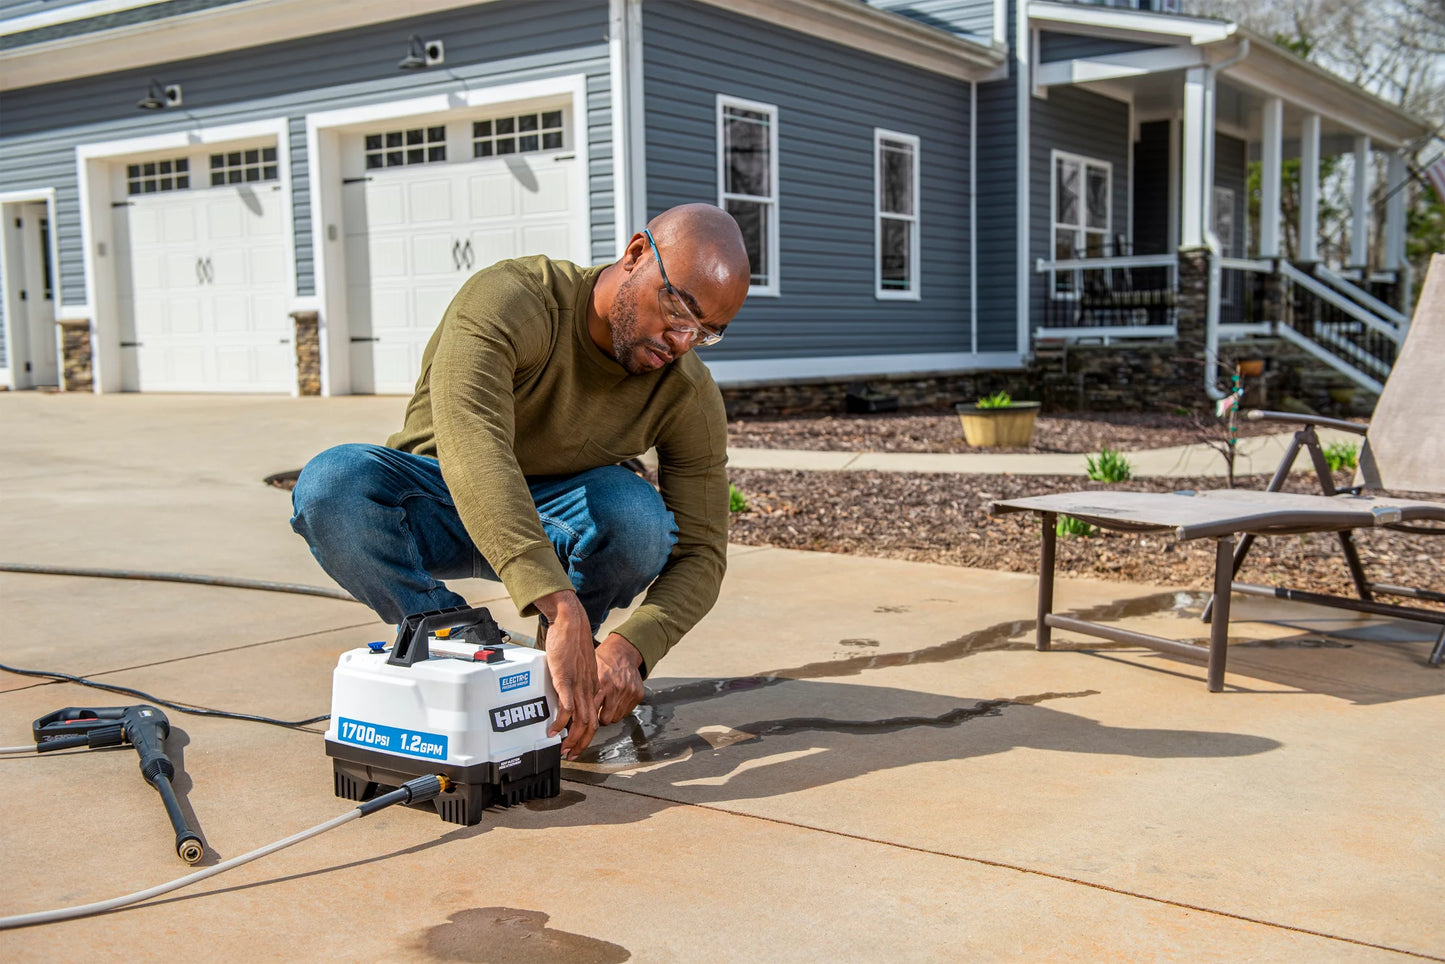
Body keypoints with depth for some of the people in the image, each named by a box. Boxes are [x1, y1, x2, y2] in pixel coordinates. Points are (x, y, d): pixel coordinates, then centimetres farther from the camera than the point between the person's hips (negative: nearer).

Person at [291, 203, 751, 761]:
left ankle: (580, 685, -3)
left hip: (557, 512, 2)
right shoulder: (508, 302, -30)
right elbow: (471, 448, -46)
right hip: (439, 500, -1)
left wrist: (631, 647, -37)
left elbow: (700, 553, -15)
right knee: (329, 487, -34)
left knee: (638, 515, -33)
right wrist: (560, 606, -57)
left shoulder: (690, 397, -16)